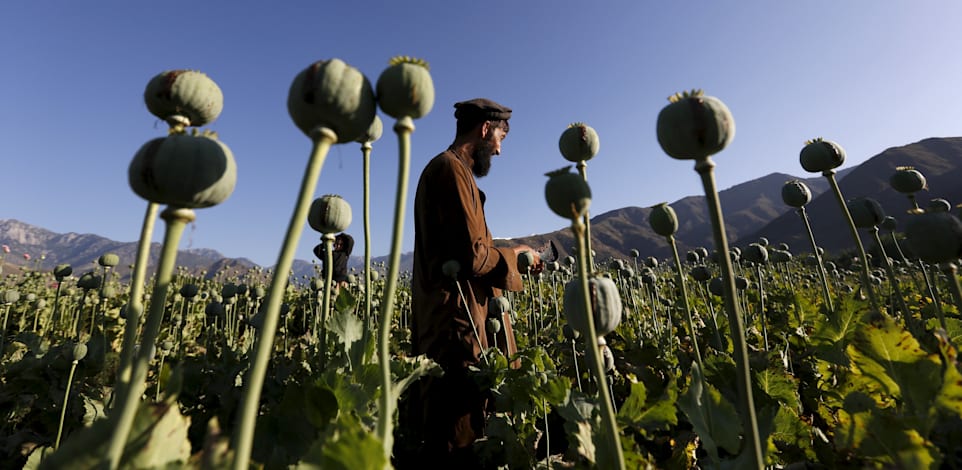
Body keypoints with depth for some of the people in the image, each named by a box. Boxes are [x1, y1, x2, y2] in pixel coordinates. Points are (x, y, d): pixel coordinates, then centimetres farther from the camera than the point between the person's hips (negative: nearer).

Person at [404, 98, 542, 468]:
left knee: (450, 428, 18)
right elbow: (472, 257, -20)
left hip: (453, 318, 10)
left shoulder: (447, 169, 20)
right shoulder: (451, 169, -12)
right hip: (457, 322, -10)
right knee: (458, 430, 1)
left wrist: (510, 256, 14)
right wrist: (515, 256, -3)